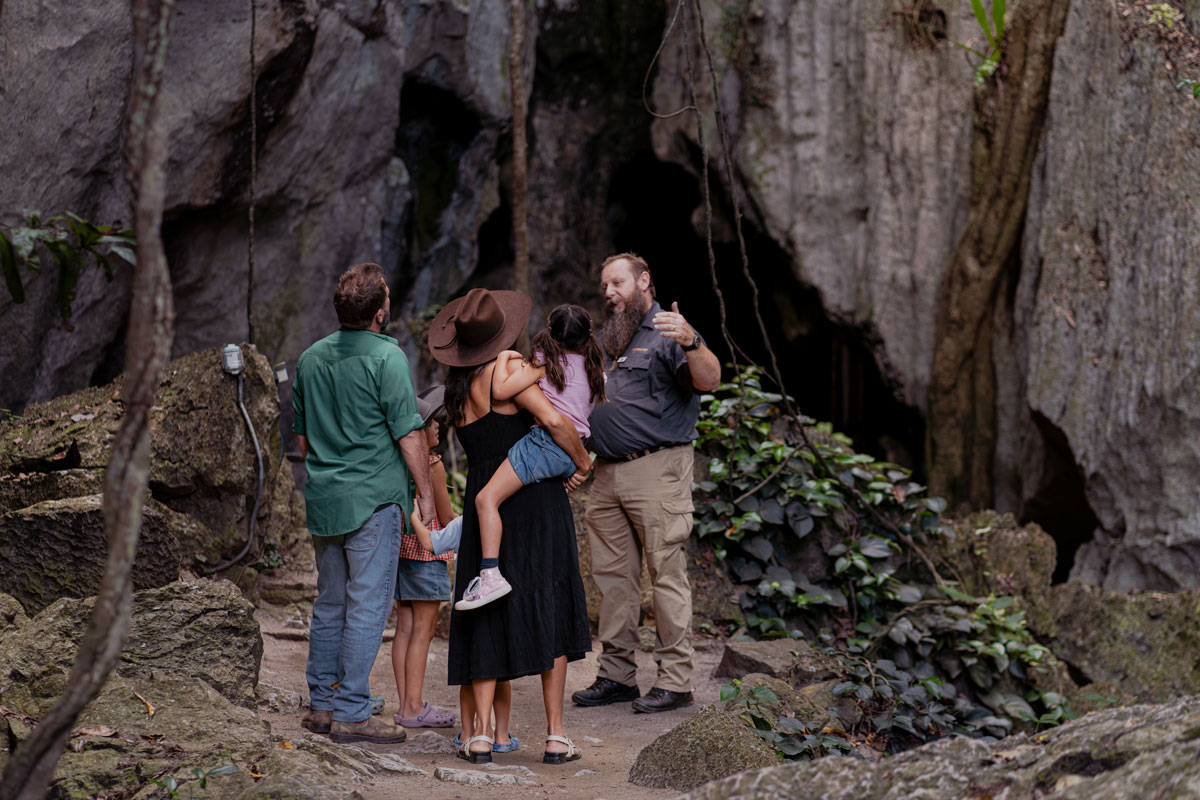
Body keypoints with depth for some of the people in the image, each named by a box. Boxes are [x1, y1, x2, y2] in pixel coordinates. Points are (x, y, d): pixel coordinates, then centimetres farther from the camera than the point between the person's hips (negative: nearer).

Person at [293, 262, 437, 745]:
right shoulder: (386, 357, -11)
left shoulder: (311, 358, 10)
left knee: (329, 604, 15)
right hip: (373, 497, -7)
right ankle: (351, 713, -4)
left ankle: (321, 704, 18)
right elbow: (408, 434, -12)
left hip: (323, 499, 7)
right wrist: (425, 493, -4)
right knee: (367, 606, -3)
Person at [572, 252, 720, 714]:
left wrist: (691, 342, -37)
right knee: (613, 576, 8)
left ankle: (674, 680, -6)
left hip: (656, 471, -8)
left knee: (666, 573, -8)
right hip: (606, 474, 8)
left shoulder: (667, 333, -3)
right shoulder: (607, 340, 22)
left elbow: (709, 381, -19)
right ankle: (616, 674, 15)